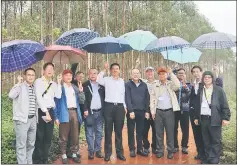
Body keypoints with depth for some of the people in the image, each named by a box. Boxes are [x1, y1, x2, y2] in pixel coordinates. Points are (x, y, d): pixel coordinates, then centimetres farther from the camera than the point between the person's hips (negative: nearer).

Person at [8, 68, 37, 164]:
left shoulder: (35, 88, 13)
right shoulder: (20, 86, -6)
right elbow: (11, 95, -27)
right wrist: (19, 83, -18)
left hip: (33, 119, 6)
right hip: (22, 119, -6)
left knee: (31, 144, 14)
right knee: (21, 145, -1)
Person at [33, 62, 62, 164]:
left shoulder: (53, 84, 13)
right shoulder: (39, 81, -2)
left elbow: (58, 96, -2)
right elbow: (39, 98, -11)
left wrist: (59, 82, -4)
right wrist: (46, 112, -16)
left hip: (51, 111, 5)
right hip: (41, 111, -5)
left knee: (49, 137, 9)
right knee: (39, 137, -1)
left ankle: (44, 159, 21)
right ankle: (37, 160, 11)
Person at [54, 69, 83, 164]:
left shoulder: (75, 87, 18)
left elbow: (79, 100, 19)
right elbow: (56, 101, -4)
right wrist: (56, 116, -11)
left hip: (74, 112, 5)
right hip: (64, 113, -5)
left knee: (75, 135, 8)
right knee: (63, 136, 2)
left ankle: (74, 154, 20)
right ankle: (64, 155, 13)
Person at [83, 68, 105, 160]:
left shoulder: (101, 85, 10)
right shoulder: (85, 85, 2)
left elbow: (104, 97, 9)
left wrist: (104, 109, 0)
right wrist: (85, 110, -13)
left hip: (99, 112, 3)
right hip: (89, 112, -3)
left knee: (99, 132, 8)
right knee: (89, 133, 2)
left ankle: (98, 150, 16)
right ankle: (91, 151, 10)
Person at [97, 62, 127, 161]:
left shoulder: (122, 81, 12)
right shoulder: (106, 80, 3)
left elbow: (124, 94, 15)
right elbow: (97, 79, -15)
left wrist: (125, 106, 12)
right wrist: (104, 70, -7)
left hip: (120, 107, 2)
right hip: (109, 106, -2)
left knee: (119, 131, 9)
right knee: (108, 131, 4)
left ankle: (119, 152, 17)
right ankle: (108, 153, 13)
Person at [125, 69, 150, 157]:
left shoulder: (144, 85, 9)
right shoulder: (128, 84, -2)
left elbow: (147, 99, 9)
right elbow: (127, 98, -8)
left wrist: (147, 111, 3)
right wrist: (131, 111, -15)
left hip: (141, 111, 3)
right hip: (131, 111, -3)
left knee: (140, 131, 9)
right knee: (131, 131, 5)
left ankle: (140, 149, 19)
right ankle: (132, 149, 15)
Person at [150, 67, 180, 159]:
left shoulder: (171, 84, 4)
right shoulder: (156, 86, 10)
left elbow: (177, 85, -19)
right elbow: (152, 99, 8)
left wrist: (171, 73, -16)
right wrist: (152, 111, -1)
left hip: (169, 111, -2)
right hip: (158, 112, 2)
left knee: (170, 132, 3)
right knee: (159, 132, 6)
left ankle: (170, 151, 15)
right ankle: (160, 151, 17)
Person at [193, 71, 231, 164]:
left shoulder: (219, 90, -1)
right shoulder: (200, 90, 11)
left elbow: (224, 104, -4)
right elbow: (197, 105, 14)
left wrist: (225, 117, -10)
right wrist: (196, 117, 12)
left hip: (215, 119, -4)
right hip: (203, 118, 4)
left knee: (216, 141, 2)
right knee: (206, 141, 12)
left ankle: (214, 160, 11)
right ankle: (208, 158, 22)